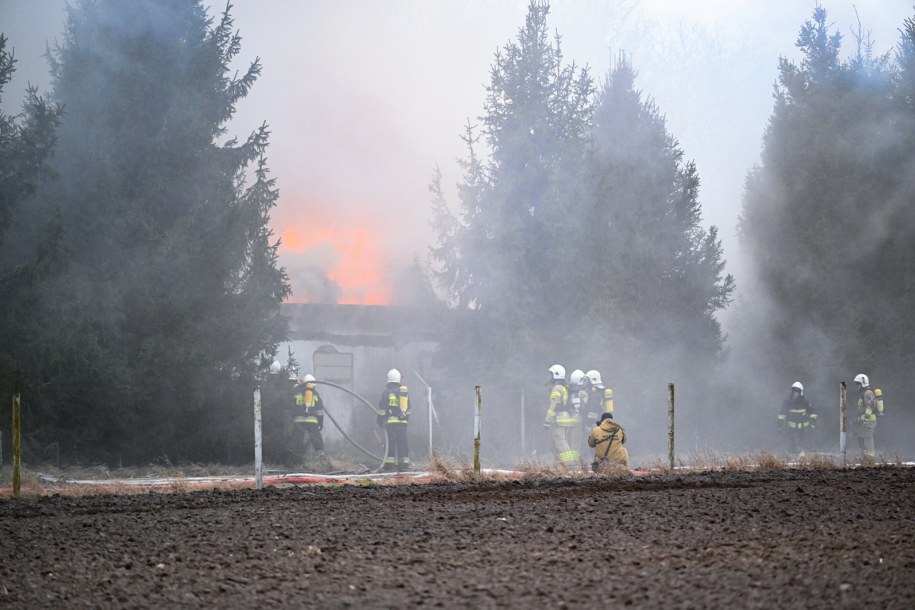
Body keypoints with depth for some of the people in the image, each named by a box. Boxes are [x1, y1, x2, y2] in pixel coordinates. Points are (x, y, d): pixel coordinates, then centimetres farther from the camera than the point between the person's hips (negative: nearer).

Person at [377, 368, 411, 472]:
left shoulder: (387, 392, -5)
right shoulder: (405, 391, 13)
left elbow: (382, 408, -5)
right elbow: (408, 408, 21)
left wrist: (380, 420, 3)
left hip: (391, 421, -5)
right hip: (403, 421, 5)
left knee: (391, 443, -5)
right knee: (403, 443, 7)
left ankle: (390, 465, -8)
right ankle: (404, 465, 5)